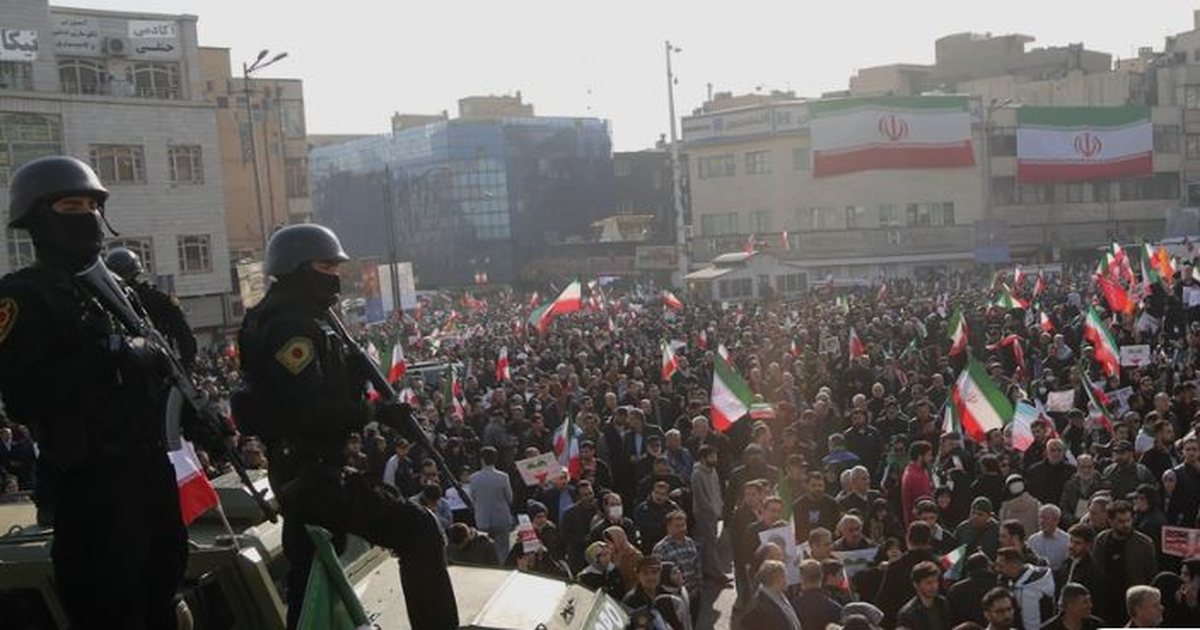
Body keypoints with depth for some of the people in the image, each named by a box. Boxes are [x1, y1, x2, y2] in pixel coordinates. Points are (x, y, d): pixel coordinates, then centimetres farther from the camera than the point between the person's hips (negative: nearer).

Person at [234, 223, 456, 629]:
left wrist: (357, 366, 4)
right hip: (315, 474, -11)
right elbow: (308, 408, -27)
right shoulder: (291, 326, -16)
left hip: (300, 475, 11)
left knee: (309, 580, 20)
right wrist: (375, 413, -24)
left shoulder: (283, 321, 18)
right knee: (420, 531, -16)